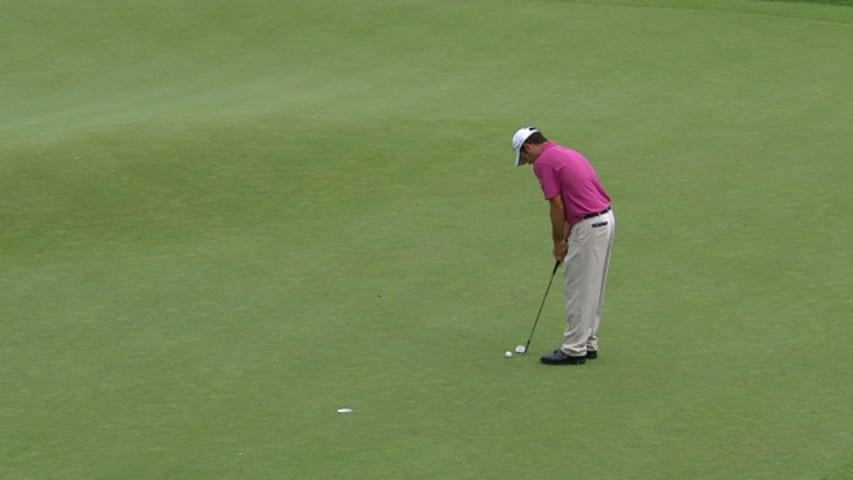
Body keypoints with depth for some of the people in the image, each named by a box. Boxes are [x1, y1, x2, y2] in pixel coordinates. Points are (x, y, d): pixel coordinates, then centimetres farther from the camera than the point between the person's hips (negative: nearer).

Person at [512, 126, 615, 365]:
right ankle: (588, 343, 23)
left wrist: (558, 242, 1)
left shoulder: (544, 162, -9)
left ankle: (574, 350, 4)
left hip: (589, 226, -10)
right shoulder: (566, 154, 20)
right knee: (591, 289, 17)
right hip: (605, 219, 10)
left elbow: (557, 206, -11)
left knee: (578, 290, -1)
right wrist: (566, 237, 20)